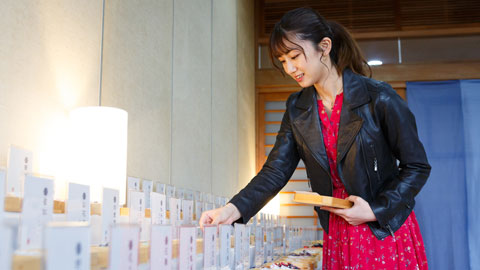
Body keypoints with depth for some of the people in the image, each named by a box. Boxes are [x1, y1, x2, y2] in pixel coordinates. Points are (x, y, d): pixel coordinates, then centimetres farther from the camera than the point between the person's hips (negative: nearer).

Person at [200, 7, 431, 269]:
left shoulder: (378, 98, -14)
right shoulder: (297, 109, 0)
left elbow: (417, 167, -7)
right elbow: (276, 170, -5)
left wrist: (376, 210, -17)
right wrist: (234, 209, -20)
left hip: (386, 229, -4)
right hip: (337, 236, 4)